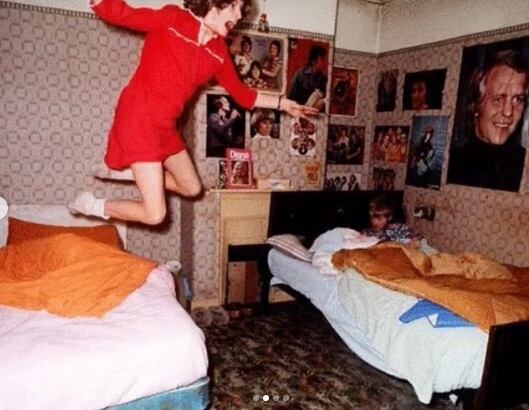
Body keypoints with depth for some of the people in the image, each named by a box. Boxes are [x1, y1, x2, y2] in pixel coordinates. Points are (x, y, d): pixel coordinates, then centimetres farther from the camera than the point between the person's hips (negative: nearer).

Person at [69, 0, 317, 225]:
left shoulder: (219, 52, 7)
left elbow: (240, 93, 15)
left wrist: (283, 103, 14)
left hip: (165, 128, 7)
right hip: (139, 122, -7)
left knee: (192, 188, 22)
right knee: (154, 215, -9)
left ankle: (124, 169, 29)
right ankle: (92, 205, 15)